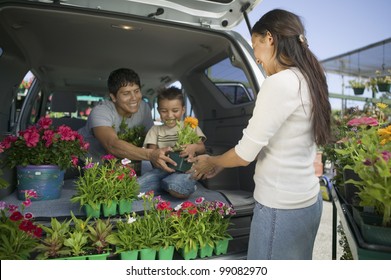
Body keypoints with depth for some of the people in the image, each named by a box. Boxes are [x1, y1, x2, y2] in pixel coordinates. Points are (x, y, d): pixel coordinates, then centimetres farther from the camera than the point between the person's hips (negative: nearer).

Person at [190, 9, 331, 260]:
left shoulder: (280, 82, -21)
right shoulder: (307, 80, 7)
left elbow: (246, 153, -18)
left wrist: (212, 162, 3)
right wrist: (220, 164, 13)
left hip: (281, 207, -8)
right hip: (307, 199, 8)